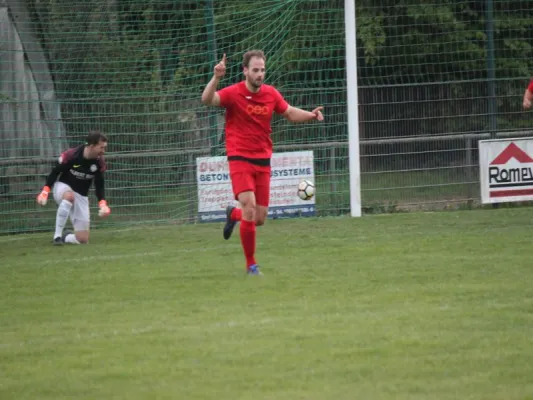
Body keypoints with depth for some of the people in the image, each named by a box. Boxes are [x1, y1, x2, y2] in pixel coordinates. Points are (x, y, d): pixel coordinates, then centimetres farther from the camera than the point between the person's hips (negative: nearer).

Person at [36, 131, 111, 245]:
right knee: (69, 195, -44)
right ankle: (57, 235, -35)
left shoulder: (99, 163, -10)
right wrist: (45, 192, -20)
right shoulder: (71, 155, -22)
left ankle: (64, 237, 30)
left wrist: (102, 204, -15)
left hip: (81, 196, 4)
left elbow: (99, 186, 1)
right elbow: (55, 172, -11)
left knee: (83, 239, -5)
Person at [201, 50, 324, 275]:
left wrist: (311, 115, 0)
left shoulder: (271, 94, 3)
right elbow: (207, 100, -28)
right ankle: (251, 264, -4)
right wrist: (216, 78, -45)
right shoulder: (234, 93, -12)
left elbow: (290, 113, 18)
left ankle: (234, 214, 40)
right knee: (250, 208, -20)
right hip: (240, 159, -5)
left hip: (263, 161, 5)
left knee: (259, 220, 4)